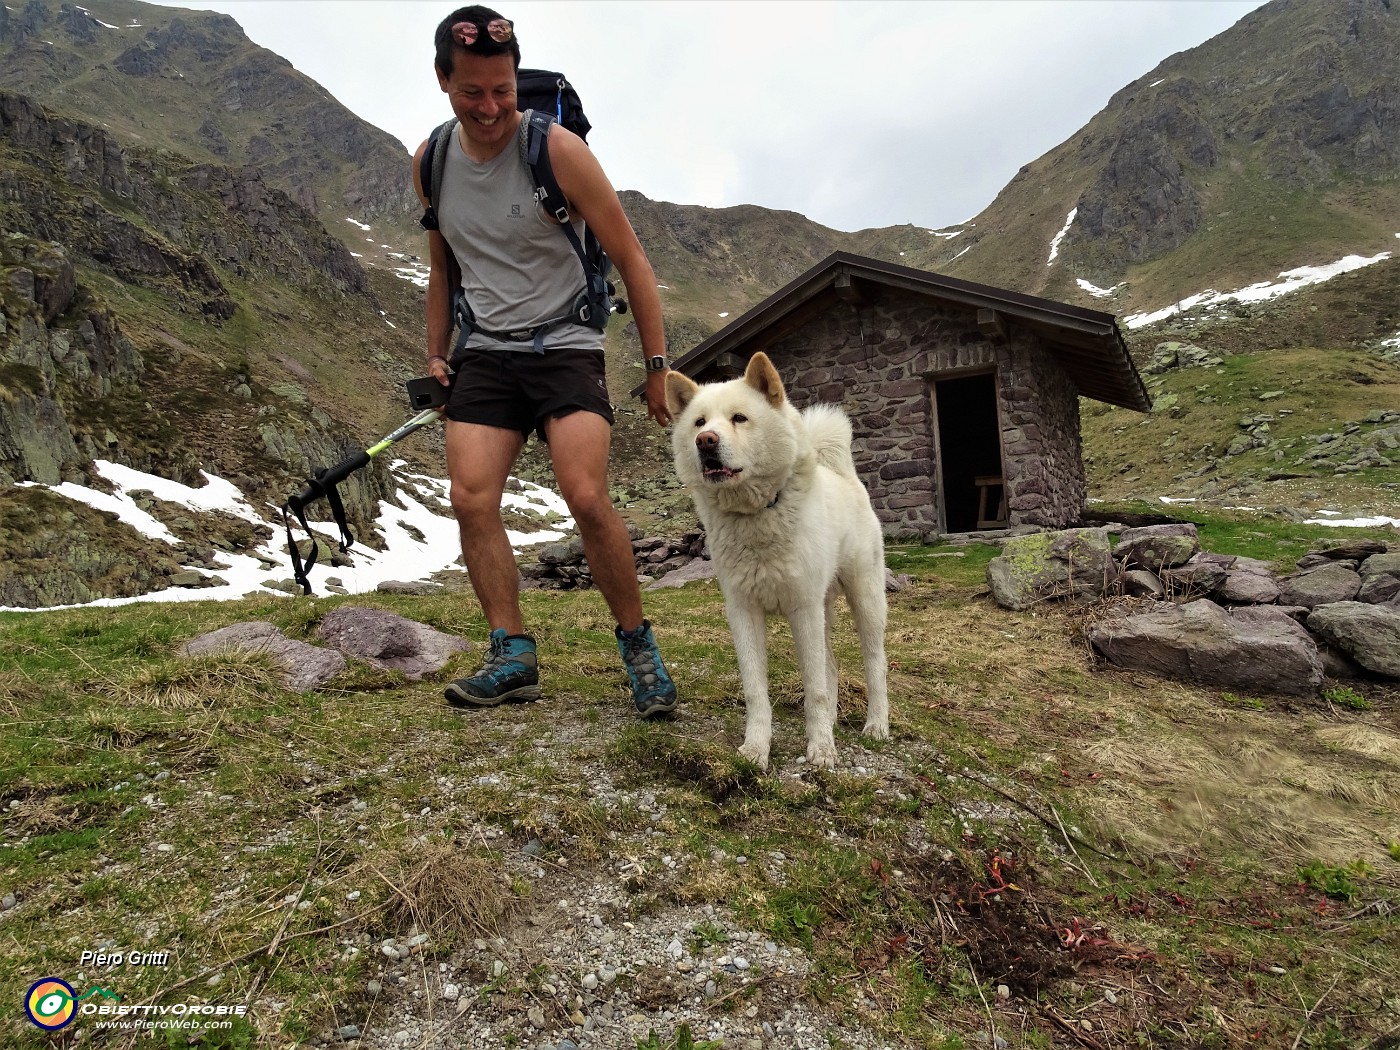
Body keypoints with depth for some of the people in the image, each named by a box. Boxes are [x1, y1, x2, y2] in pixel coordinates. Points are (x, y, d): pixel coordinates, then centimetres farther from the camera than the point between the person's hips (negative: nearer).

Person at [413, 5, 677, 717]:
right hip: (485, 355, 5)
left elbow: (630, 259, -7)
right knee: (471, 500, -9)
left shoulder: (558, 149, -9)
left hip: (564, 348, -5)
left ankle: (638, 645, -1)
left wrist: (657, 366, -8)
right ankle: (513, 657, 0)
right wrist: (435, 355, 17)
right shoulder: (430, 163, 6)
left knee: (587, 500, -20)